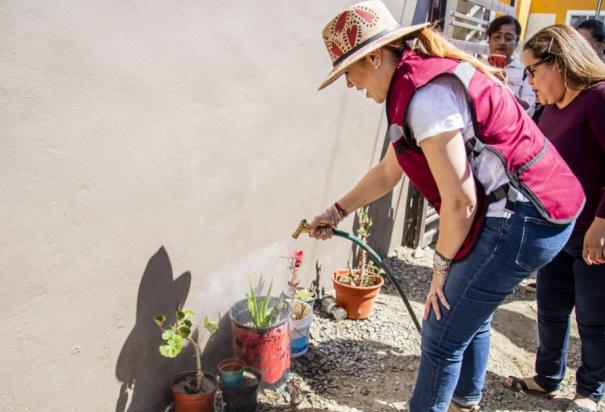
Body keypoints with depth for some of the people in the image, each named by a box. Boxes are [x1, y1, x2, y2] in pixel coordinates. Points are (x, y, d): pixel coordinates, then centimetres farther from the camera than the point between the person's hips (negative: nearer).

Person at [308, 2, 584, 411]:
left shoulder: (425, 92, -20)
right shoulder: (423, 79, 13)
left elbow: (460, 199, -21)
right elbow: (387, 172, 21)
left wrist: (442, 266, -7)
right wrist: (336, 212, 25)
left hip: (519, 219, -10)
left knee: (442, 335, 2)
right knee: (471, 317, 24)